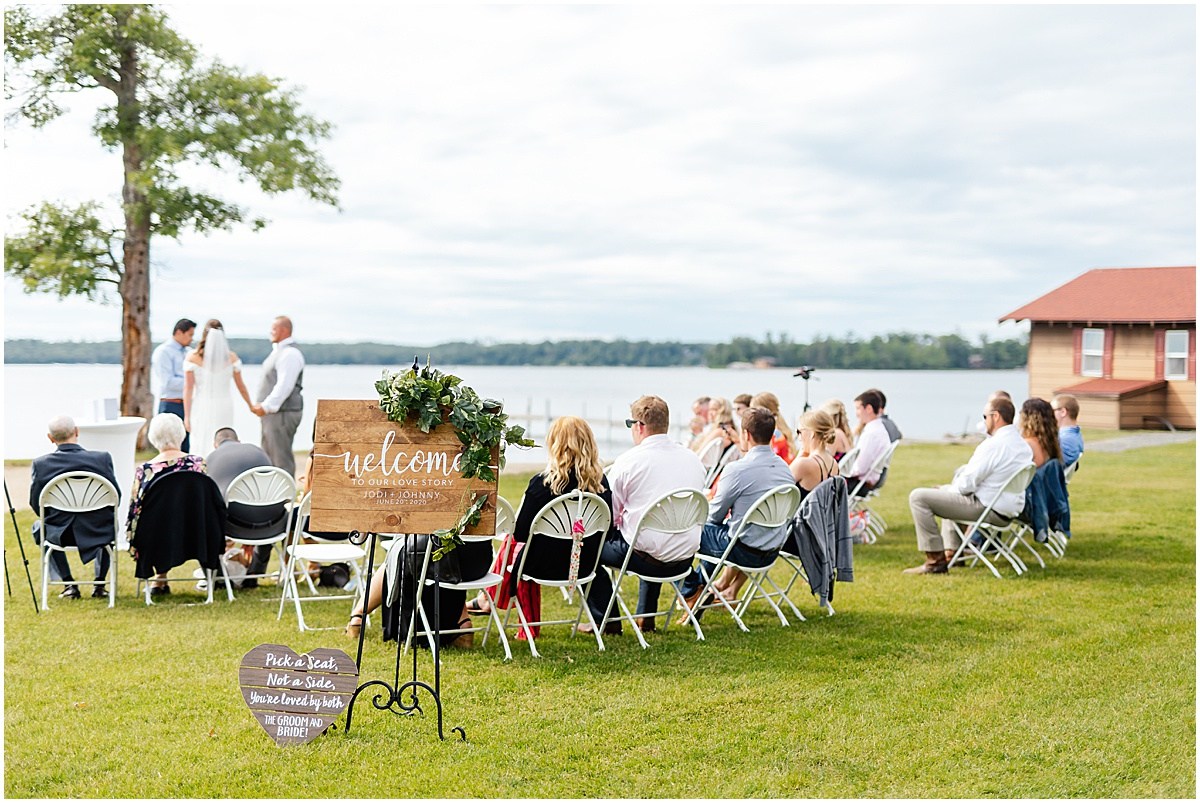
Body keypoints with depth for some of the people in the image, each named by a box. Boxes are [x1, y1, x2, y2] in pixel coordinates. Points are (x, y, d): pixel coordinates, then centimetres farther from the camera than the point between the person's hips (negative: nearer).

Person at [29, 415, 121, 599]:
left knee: (39, 529, 35)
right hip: (98, 532, 1)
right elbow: (116, 497, -5)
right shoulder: (102, 458, -13)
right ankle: (100, 583, 31)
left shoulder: (40, 464, -12)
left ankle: (68, 584, 27)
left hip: (60, 534, 0)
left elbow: (36, 504, -4)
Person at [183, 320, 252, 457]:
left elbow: (188, 389, -5)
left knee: (203, 448, 4)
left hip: (202, 409, -1)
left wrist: (187, 415, -1)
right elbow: (241, 386, 8)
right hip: (224, 408, 1)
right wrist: (251, 406, 22)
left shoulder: (193, 357, -5)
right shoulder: (231, 357, 0)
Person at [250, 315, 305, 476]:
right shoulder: (278, 351, 18)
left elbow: (284, 386, -22)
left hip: (283, 413, -11)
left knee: (282, 458, -9)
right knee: (268, 457, 14)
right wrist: (261, 406, 11)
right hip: (272, 413, 11)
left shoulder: (289, 354, -15)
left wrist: (266, 406, -20)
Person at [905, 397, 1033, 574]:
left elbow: (966, 484, -21)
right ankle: (952, 552, 34)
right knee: (946, 491, 35)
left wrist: (951, 488, 2)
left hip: (989, 509, -10)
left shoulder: (993, 444, -21)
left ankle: (935, 560, -7)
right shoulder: (1022, 444, 9)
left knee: (918, 497, -11)